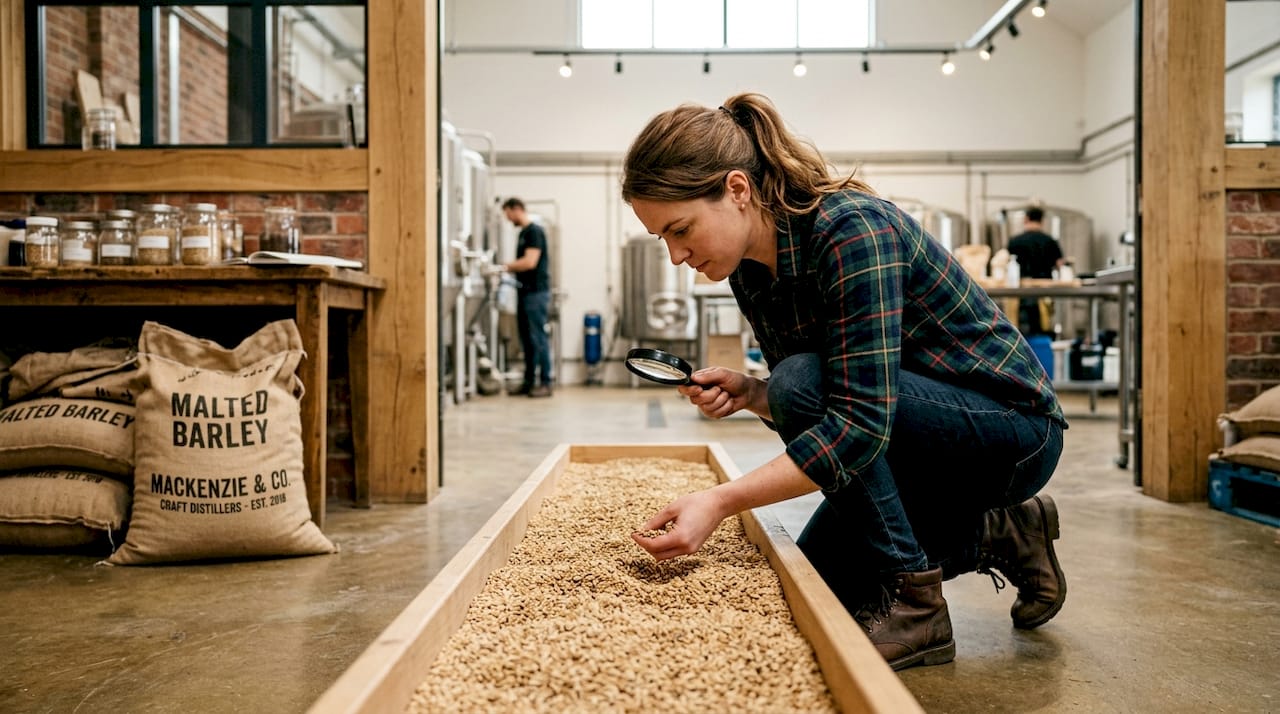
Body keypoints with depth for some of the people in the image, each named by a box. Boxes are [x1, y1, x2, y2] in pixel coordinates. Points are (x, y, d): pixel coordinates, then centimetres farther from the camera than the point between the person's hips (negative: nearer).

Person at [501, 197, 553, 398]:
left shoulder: (534, 231, -10)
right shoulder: (523, 233, 18)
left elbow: (530, 262, -20)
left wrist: (503, 267, -17)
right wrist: (506, 270, 6)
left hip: (536, 292, -9)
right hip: (524, 291, 9)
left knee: (538, 338, -7)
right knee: (526, 338, 10)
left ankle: (545, 383, -4)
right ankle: (529, 381, 15)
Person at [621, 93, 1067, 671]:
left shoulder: (851, 232, -30)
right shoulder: (749, 272, -4)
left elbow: (859, 423, -36)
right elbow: (801, 404, 5)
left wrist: (721, 501, -40)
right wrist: (745, 393, -16)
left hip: (1013, 429, -8)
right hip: (917, 432, 9)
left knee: (803, 384, -30)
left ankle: (913, 603, -15)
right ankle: (996, 534, 20)